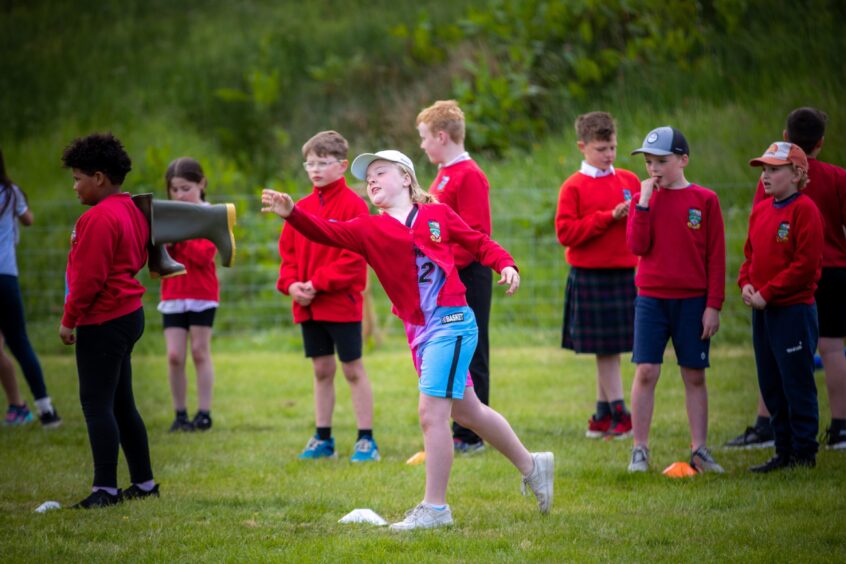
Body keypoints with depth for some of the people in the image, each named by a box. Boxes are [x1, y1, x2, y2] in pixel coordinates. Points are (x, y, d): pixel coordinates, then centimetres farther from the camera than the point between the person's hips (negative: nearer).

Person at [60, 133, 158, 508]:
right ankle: (144, 483, 21)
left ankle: (106, 489, -9)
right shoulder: (131, 211, 12)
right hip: (129, 313, 10)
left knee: (97, 405, -8)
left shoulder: (99, 219, -18)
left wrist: (69, 319, -12)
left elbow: (88, 277, -20)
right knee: (121, 404, 16)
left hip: (103, 322, -10)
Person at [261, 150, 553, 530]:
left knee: (431, 412, -11)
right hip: (419, 331, 6)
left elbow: (478, 243, 9)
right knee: (466, 411, 18)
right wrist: (291, 213, -22)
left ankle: (435, 508, -4)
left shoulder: (437, 215, 0)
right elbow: (327, 233, -7)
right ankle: (531, 466, 37)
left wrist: (506, 265, -7)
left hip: (451, 321, -6)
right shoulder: (369, 230, 7)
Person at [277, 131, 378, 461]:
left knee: (353, 370, 0)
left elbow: (354, 256, -15)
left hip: (342, 302, -6)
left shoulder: (353, 205, -9)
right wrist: (291, 283, -7)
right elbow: (288, 250, 11)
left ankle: (366, 440, 5)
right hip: (308, 306, 6)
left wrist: (319, 283, -19)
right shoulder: (302, 207, 9)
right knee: (322, 370, 13)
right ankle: (322, 439, 20)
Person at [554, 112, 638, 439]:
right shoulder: (574, 187, -2)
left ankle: (603, 414, 14)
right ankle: (618, 413, 0)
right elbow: (565, 233, -10)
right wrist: (609, 217, -14)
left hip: (625, 273, 3)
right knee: (604, 347, -1)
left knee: (610, 347, 6)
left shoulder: (629, 181, 10)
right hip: (590, 275, -3)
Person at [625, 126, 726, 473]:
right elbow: (637, 246, -8)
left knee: (694, 376, 3)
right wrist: (644, 201, -12)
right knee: (646, 372, -4)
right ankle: (640, 450, 2)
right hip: (651, 298, 1)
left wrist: (713, 305, -5)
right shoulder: (644, 198, 5)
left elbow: (716, 256, 0)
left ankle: (699, 451, 9)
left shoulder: (704, 200, -1)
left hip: (693, 301, -1)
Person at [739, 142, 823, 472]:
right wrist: (746, 283, 0)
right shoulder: (761, 210, 13)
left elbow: (806, 263, -16)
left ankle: (804, 453, 5)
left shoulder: (804, 209, -11)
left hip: (794, 310, -8)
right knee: (770, 385, 11)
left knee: (797, 383, -2)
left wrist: (767, 293, -17)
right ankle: (784, 452, 19)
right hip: (762, 310, 8)